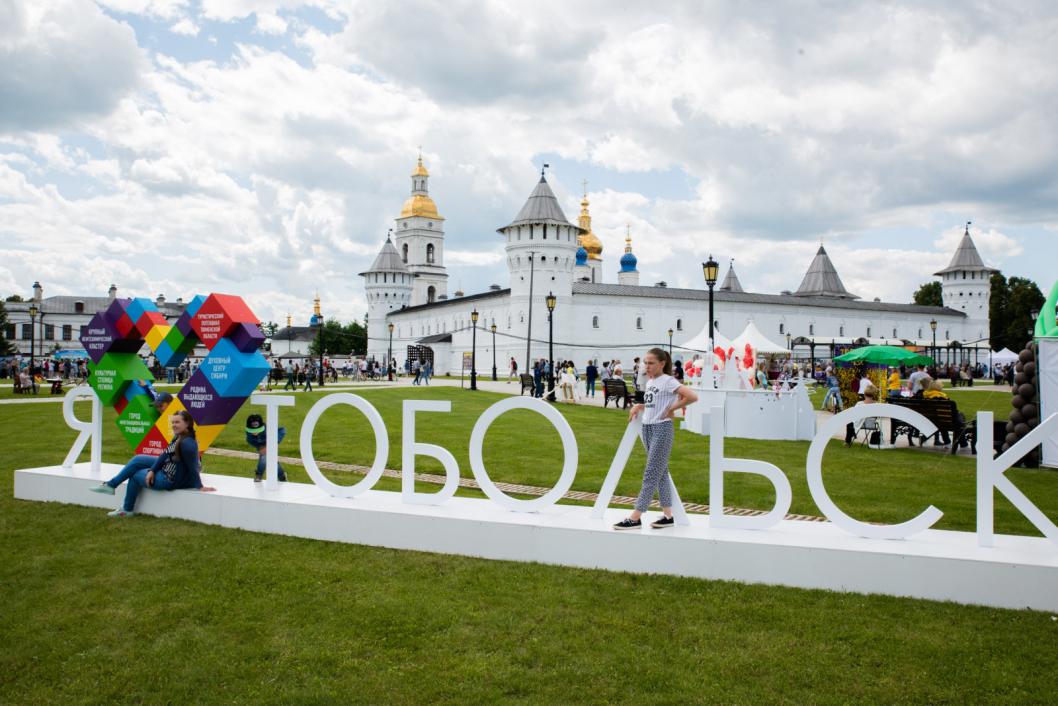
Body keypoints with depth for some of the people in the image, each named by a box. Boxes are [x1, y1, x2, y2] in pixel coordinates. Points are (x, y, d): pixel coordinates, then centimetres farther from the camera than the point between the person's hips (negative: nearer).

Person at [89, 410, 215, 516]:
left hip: (170, 480, -9)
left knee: (135, 475, 13)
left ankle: (127, 510, 34)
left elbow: (193, 468, -29)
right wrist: (152, 470, -4)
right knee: (137, 460, 15)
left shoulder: (187, 443, -31)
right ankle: (110, 485, 25)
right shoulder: (178, 437, -2)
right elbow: (166, 454, 3)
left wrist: (199, 486, -25)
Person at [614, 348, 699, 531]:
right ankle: (667, 515, 17)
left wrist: (672, 408, -14)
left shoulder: (668, 381, -12)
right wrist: (638, 406, 9)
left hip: (662, 428, -9)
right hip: (647, 427, 9)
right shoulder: (649, 382, 12)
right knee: (660, 472, 11)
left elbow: (692, 397, -21)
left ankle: (635, 517, -7)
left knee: (651, 473, -7)